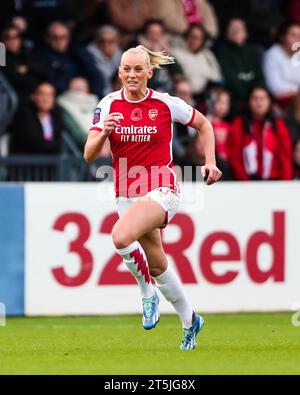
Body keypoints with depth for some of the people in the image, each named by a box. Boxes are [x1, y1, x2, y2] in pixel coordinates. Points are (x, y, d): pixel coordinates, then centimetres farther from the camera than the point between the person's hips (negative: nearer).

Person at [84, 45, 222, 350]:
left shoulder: (165, 104, -6)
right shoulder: (109, 105, -1)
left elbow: (204, 125, 11)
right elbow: (89, 155, -6)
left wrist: (210, 162, 0)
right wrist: (104, 132, -25)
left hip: (161, 190, -4)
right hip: (126, 194, 4)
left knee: (121, 236, -31)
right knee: (157, 265, 13)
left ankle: (148, 291, -7)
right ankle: (190, 320, 33)